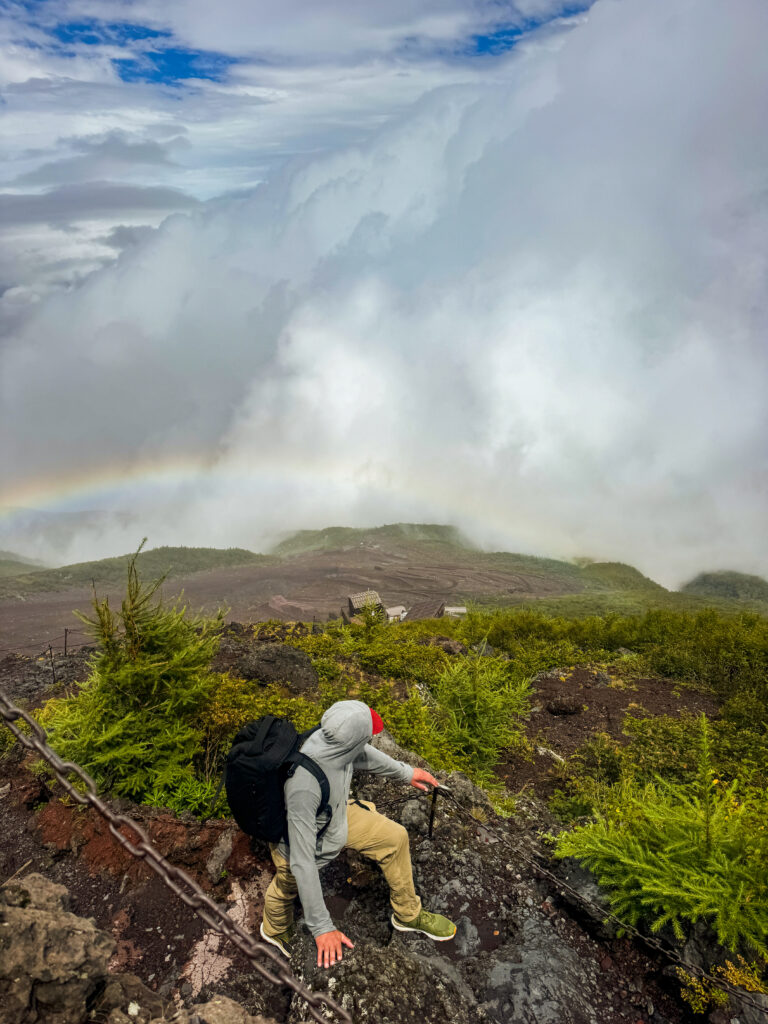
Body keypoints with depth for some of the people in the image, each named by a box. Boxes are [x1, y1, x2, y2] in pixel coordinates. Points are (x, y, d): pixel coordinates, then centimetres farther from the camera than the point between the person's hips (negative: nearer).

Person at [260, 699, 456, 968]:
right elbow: (301, 864, -38)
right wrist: (322, 927, -31)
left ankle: (408, 914, 33)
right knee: (286, 890, 24)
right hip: (299, 842, -6)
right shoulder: (303, 787, -47)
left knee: (395, 837, 8)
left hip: (337, 815, 6)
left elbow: (362, 754, -1)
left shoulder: (335, 740, -27)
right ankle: (276, 932, 61)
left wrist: (405, 772, 12)